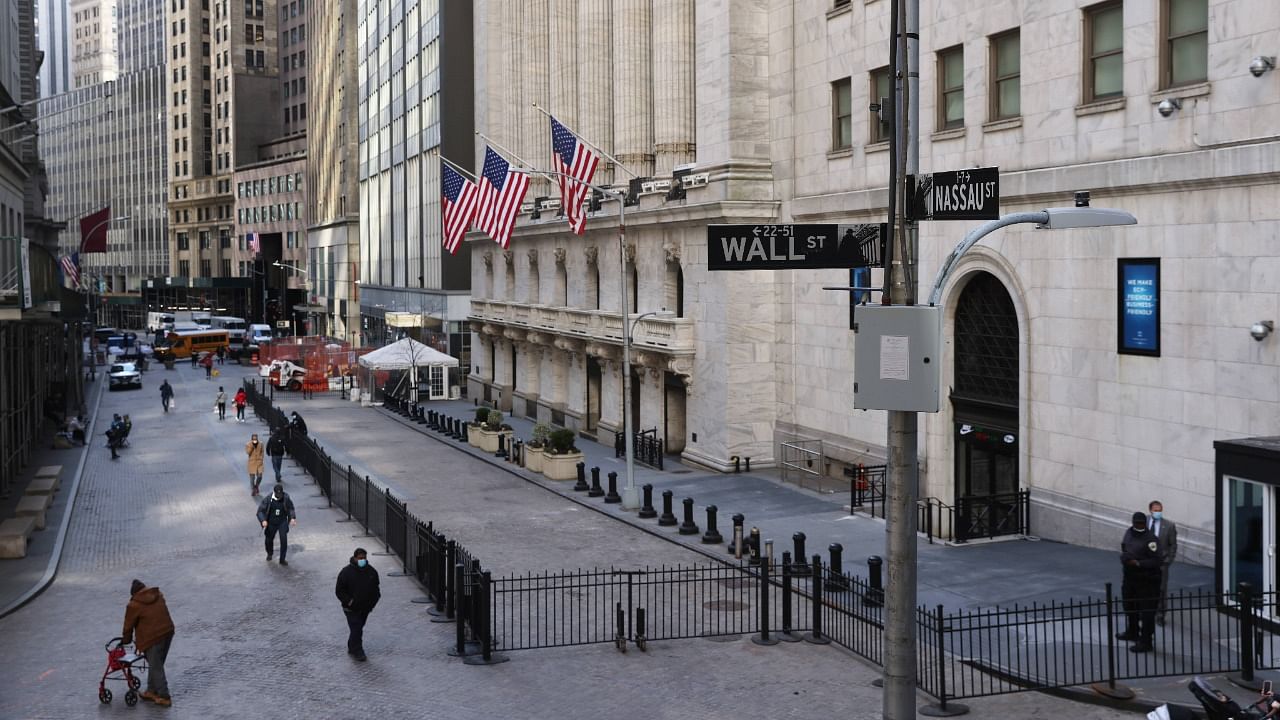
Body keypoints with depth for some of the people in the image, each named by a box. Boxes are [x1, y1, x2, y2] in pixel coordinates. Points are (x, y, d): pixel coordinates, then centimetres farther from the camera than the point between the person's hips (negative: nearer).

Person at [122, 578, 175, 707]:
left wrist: (126, 639, 20)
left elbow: (129, 625, 2)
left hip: (153, 637, -7)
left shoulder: (134, 605, -7)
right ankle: (152, 691, 28)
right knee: (155, 664, 20)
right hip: (168, 632, 7)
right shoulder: (158, 596, 11)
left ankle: (164, 697, 5)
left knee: (156, 667, 3)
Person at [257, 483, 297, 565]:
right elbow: (260, 511, -16)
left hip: (282, 522, 0)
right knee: (269, 540, 15)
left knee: (284, 539, -15)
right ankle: (269, 554, 47)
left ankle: (282, 559, -2)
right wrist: (263, 520, -33)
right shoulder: (267, 499, -18)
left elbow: (291, 508, 2)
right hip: (271, 523, 0)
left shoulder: (286, 498, -14)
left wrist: (292, 518, -15)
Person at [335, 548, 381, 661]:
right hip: (351, 608, -5)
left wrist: (372, 602, 1)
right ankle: (358, 652, -3)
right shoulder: (346, 572, -12)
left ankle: (352, 649, 31)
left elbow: (375, 589, 14)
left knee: (358, 629, 15)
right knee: (356, 630, -11)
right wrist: (348, 601, -18)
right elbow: (339, 590, -7)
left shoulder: (371, 571, 2)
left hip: (365, 608, 5)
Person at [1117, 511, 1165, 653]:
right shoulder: (1129, 533, 5)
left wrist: (1138, 563, -24)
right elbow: (1124, 548, 20)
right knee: (1129, 606, 24)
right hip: (1130, 576, 9)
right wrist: (1124, 557, -1)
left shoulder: (1150, 539, -19)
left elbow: (1158, 560, -22)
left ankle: (1145, 642, 1)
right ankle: (1132, 632, 46)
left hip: (1147, 580, -9)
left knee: (1146, 611, -4)